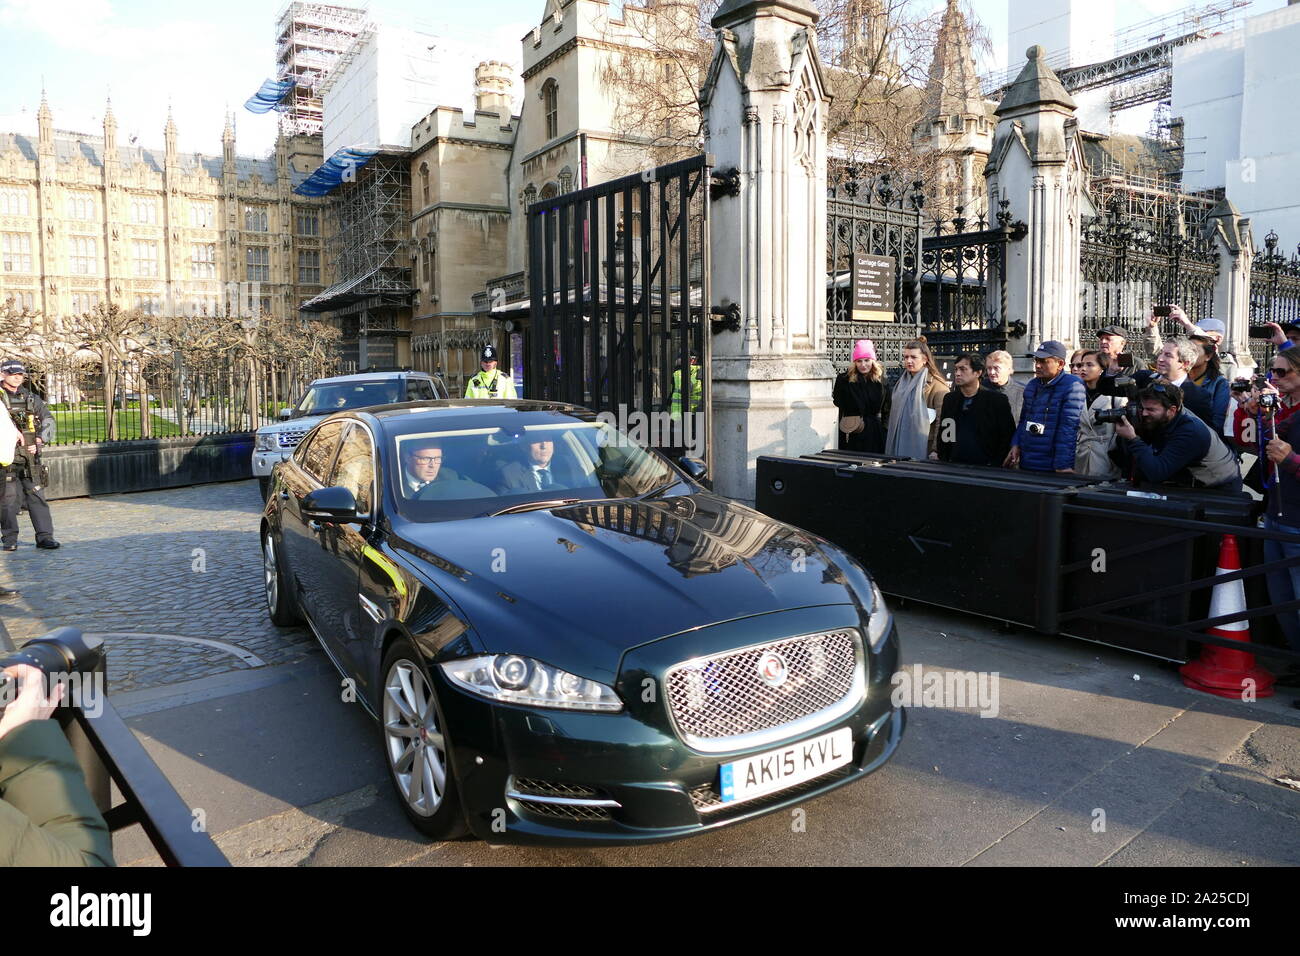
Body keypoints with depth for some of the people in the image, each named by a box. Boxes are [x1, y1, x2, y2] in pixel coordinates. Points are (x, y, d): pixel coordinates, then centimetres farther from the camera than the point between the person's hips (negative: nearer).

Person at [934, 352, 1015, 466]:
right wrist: (942, 460, 5)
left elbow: (1007, 437, -5)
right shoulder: (949, 399, 9)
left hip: (985, 468, -3)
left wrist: (995, 467, -11)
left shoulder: (997, 400, -4)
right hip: (954, 466, 4)